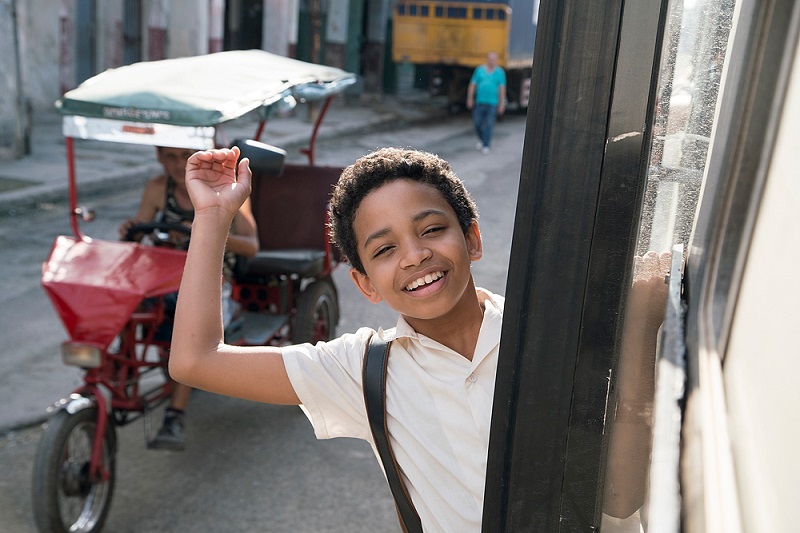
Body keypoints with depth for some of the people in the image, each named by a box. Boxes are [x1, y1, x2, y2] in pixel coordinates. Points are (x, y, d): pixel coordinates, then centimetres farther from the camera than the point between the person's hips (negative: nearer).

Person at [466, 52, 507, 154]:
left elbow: (502, 88, 0)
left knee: (489, 124, -4)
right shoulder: (479, 69, 5)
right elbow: (472, 85, 6)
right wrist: (470, 99, 2)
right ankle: (481, 139, 29)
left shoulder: (500, 72, 3)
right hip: (479, 102, 1)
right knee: (477, 123, 2)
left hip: (492, 103, -1)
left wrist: (502, 103, -4)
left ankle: (486, 145, 4)